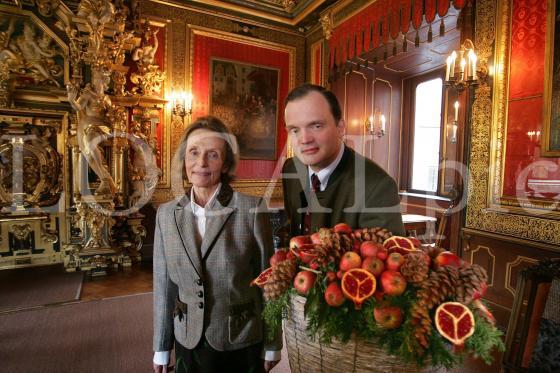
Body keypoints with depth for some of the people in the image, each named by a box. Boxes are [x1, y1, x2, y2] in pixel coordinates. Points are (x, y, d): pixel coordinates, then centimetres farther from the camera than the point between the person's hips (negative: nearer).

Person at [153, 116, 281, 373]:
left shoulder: (252, 209, -16)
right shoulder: (166, 214, -4)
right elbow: (163, 285, 3)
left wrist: (272, 346, -2)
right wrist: (161, 348, 8)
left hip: (241, 343, -2)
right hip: (187, 343, 3)